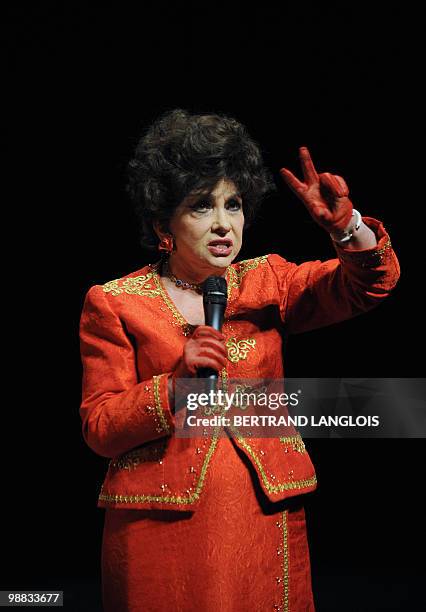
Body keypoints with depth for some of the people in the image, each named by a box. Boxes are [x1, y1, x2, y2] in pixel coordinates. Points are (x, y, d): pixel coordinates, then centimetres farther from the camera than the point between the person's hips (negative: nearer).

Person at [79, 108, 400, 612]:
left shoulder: (267, 282, 8)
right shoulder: (115, 304, -1)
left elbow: (370, 283, -1)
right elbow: (98, 428, -5)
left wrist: (346, 225, -20)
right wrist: (174, 385, -20)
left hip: (266, 516, 3)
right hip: (164, 527, -2)